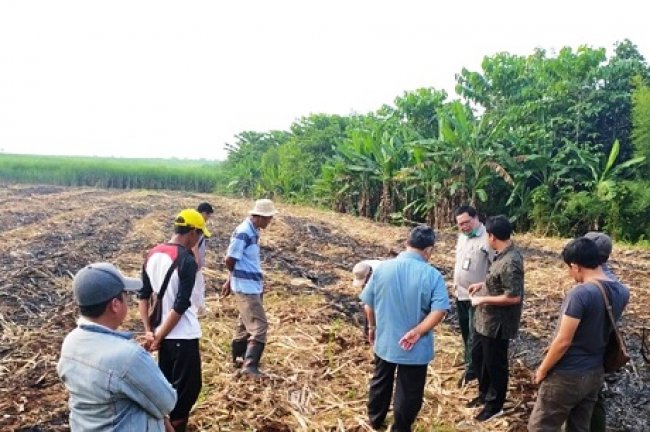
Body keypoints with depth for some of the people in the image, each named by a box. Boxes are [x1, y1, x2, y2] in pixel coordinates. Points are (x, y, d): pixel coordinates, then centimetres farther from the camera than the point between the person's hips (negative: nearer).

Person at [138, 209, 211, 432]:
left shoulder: (152, 254, 4)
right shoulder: (187, 261, -20)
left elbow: (143, 295, 6)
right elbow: (180, 306, -22)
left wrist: (149, 331, 4)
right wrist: (158, 337, -13)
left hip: (164, 333, 8)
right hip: (183, 336, -8)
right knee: (188, 387, 6)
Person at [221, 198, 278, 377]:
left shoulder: (253, 231, 9)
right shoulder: (243, 232, -21)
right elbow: (230, 260, -19)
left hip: (252, 285, 10)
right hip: (246, 287, -10)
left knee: (246, 323, 19)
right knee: (259, 325, -10)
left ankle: (238, 358, 32)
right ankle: (250, 365, -9)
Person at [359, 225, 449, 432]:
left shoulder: (382, 268, -8)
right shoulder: (432, 275, -17)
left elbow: (368, 304, 0)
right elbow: (439, 311, -25)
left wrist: (372, 327, 15)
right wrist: (416, 333, -18)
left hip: (384, 340, 4)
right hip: (415, 348, -3)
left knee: (381, 382, 26)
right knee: (409, 392, 15)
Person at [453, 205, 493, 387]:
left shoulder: (486, 239, -20)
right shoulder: (462, 236, 7)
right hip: (460, 293, 8)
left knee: (474, 333, 0)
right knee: (465, 330, 19)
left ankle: (472, 368, 12)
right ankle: (469, 362, 35)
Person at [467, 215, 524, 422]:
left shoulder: (510, 262, -28)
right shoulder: (504, 254, 3)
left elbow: (513, 297, -29)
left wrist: (483, 299, -22)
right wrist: (482, 285, 11)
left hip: (497, 323, -10)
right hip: (485, 319, 10)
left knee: (495, 364, 9)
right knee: (477, 356, 23)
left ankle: (495, 405, 28)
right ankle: (484, 394, 42)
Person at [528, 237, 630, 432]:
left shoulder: (580, 293, -27)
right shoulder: (622, 292, -3)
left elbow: (563, 342, -24)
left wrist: (542, 369, -9)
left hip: (567, 376, -7)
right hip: (595, 373, 7)